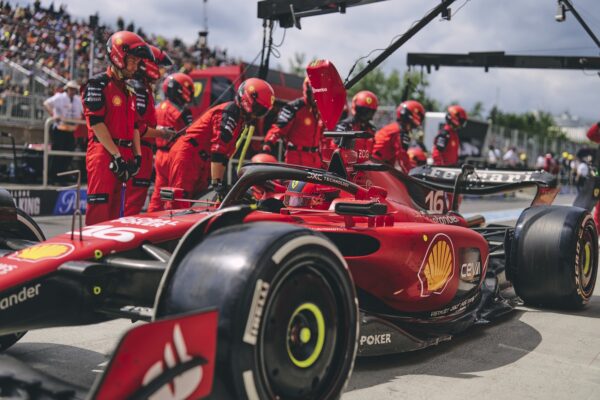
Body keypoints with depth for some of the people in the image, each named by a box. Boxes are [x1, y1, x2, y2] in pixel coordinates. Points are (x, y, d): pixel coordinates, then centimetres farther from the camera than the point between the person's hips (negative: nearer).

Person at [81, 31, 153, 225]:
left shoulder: (129, 89, 21)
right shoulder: (98, 84, -5)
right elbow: (96, 123, -13)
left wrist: (137, 155, 12)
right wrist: (116, 156, -16)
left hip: (123, 155, 8)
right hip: (103, 153, -8)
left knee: (114, 209, 12)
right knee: (99, 210, -12)